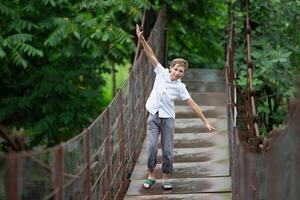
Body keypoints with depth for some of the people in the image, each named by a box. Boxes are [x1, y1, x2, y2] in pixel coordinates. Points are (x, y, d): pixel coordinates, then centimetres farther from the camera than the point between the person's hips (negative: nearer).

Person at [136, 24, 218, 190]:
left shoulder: (180, 87, -5)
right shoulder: (161, 73, -1)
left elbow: (193, 104, -5)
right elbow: (151, 55, -6)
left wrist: (206, 122, -8)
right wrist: (142, 39, -16)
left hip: (168, 119, 0)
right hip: (153, 116, 0)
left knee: (167, 150, 1)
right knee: (151, 147, -8)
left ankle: (165, 178, 13)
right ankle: (151, 176, 6)